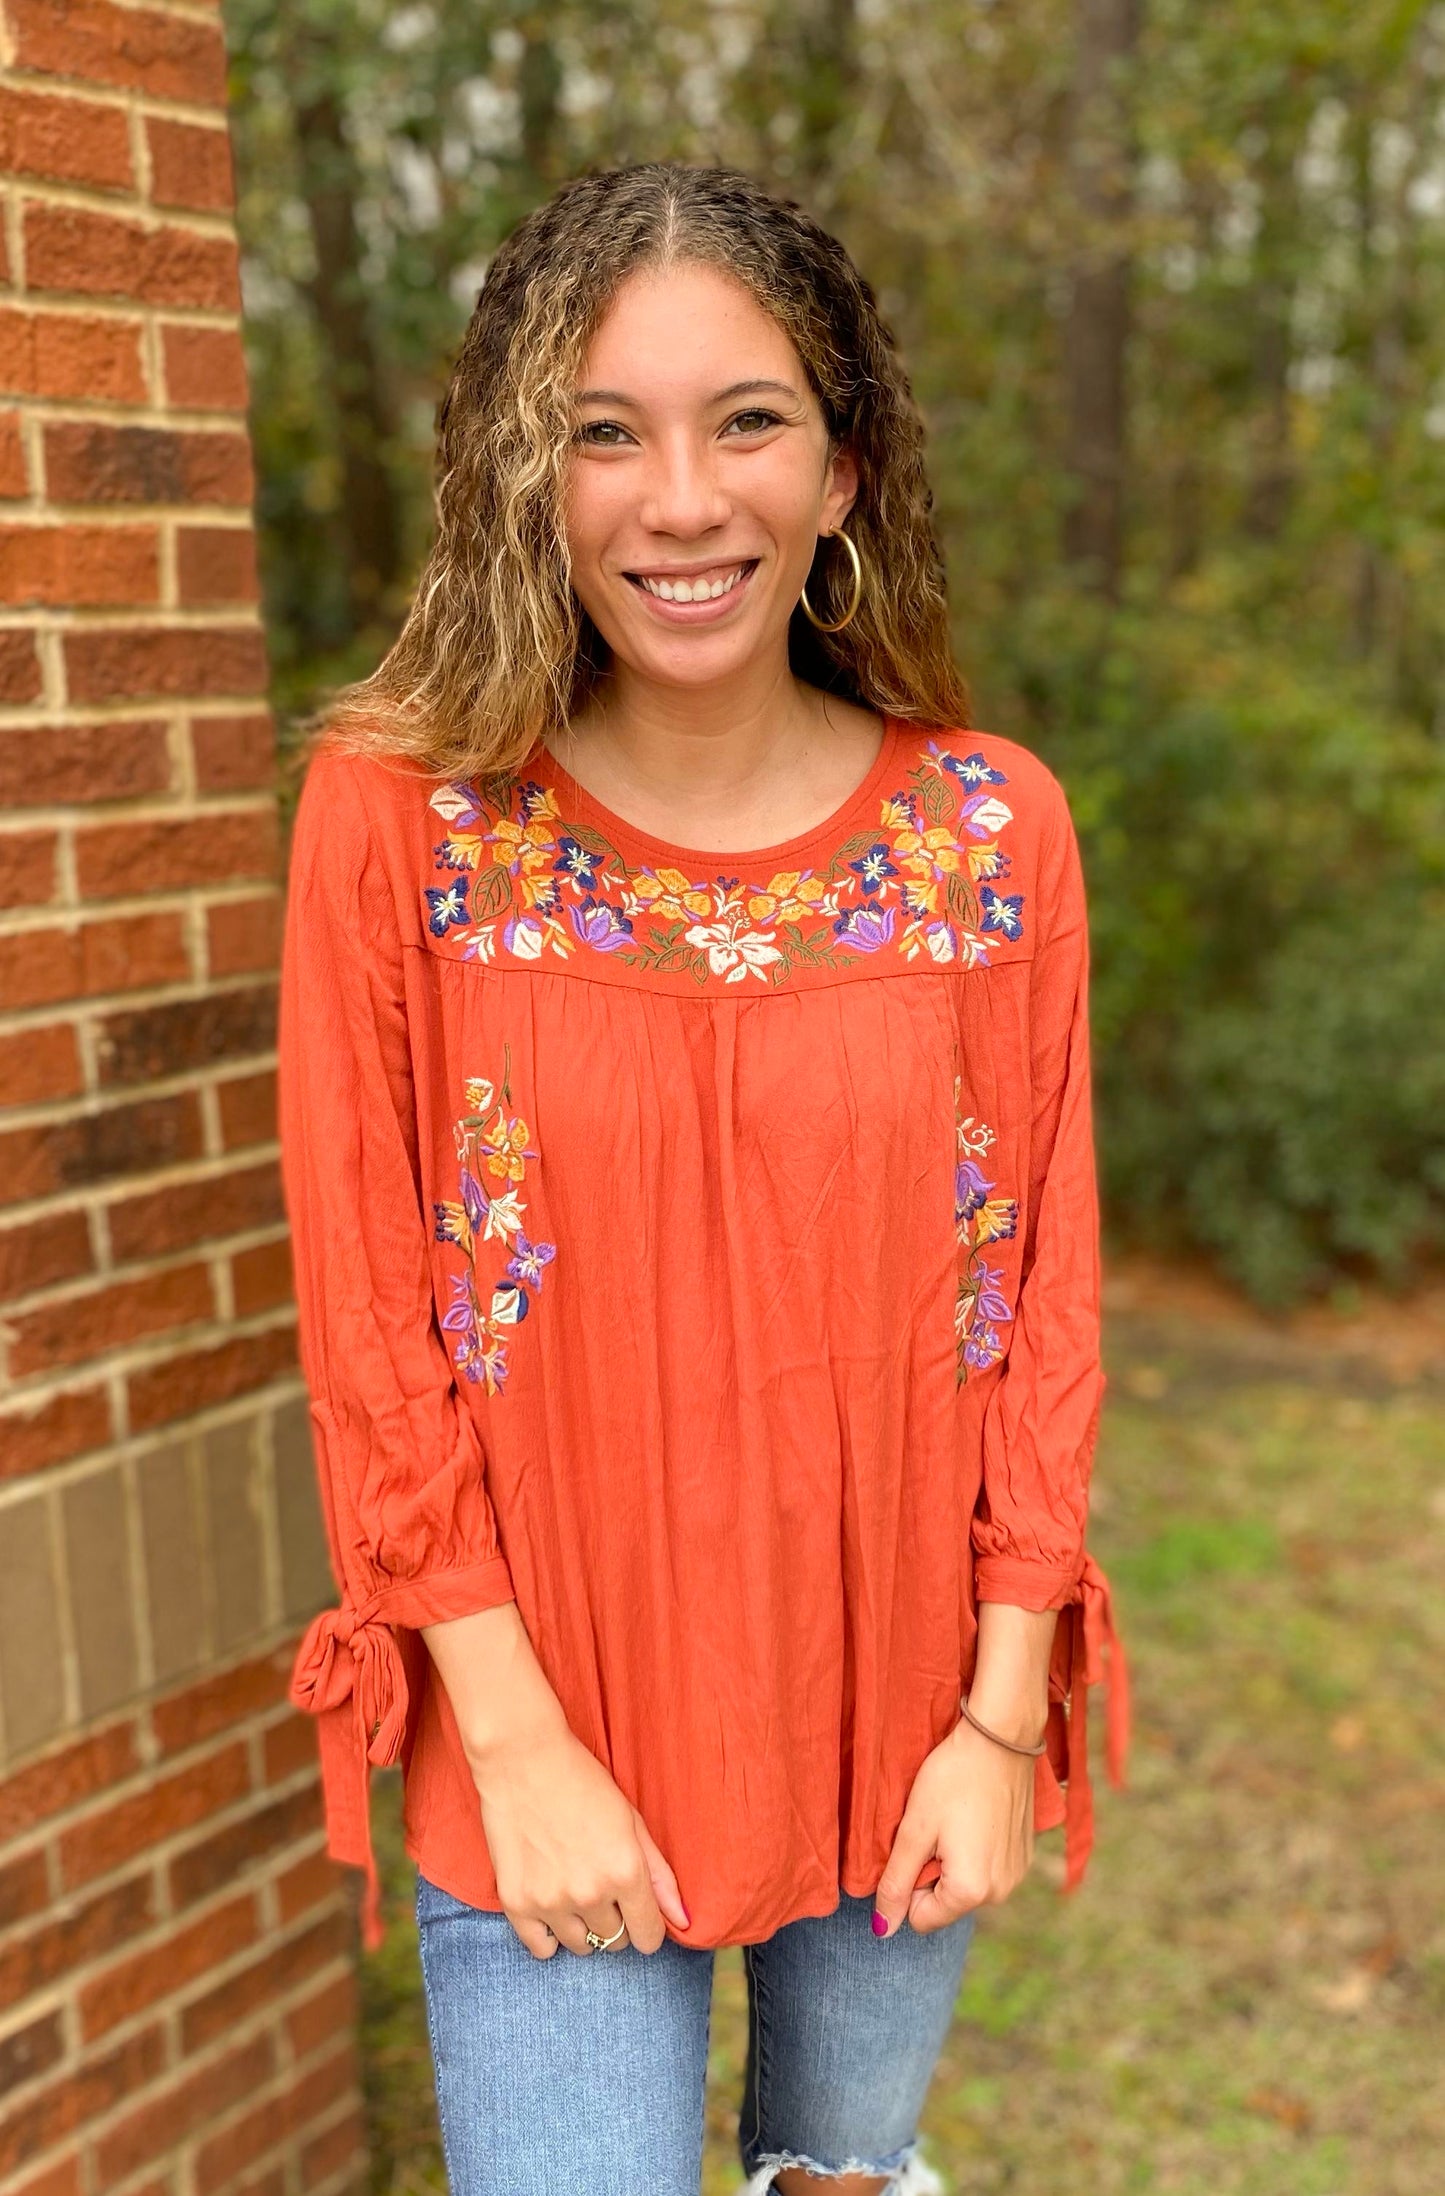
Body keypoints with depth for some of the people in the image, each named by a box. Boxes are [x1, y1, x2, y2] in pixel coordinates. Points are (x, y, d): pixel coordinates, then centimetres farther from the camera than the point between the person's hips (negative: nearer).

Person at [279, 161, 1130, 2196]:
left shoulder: (994, 825, -5)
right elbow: (369, 1320, -9)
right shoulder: (400, 820, -11)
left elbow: (1044, 1286, -1)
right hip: (544, 1741, -2)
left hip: (902, 1719, 3)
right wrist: (518, 1735, -11)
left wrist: (1004, 1714, -4)